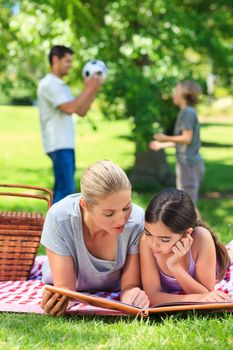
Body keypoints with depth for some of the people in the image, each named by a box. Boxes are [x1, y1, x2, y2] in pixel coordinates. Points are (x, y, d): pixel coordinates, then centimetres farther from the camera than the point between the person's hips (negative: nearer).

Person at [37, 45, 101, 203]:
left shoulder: (62, 86, 19)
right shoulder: (48, 84, -11)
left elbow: (81, 111, 16)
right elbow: (69, 108, -21)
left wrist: (93, 90, 6)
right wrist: (88, 89, -14)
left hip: (66, 144, 10)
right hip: (58, 145, -10)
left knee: (63, 189, 12)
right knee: (66, 189, -14)